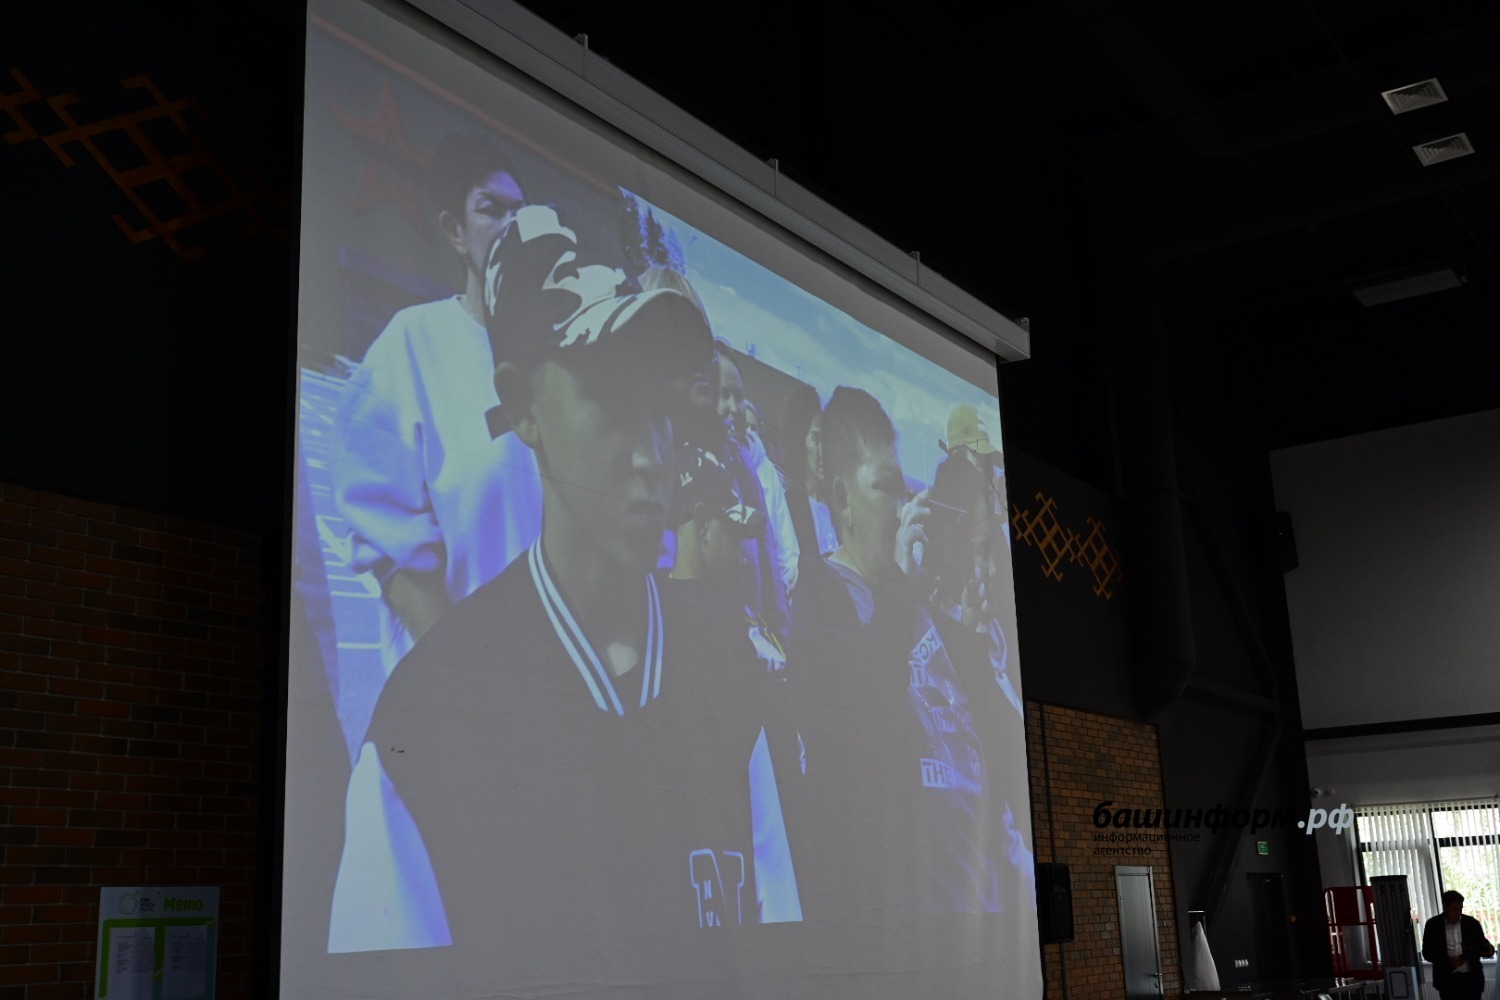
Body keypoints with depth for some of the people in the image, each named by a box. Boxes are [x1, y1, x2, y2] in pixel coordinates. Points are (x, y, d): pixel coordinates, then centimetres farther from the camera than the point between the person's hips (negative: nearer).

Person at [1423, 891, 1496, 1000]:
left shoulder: (1472, 923, 1)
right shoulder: (1433, 925, -2)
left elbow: (1482, 943, 8)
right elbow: (1427, 953, -2)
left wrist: (1488, 950, -16)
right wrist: (1449, 961, -16)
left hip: (1471, 978, 1)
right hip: (1447, 980, -1)